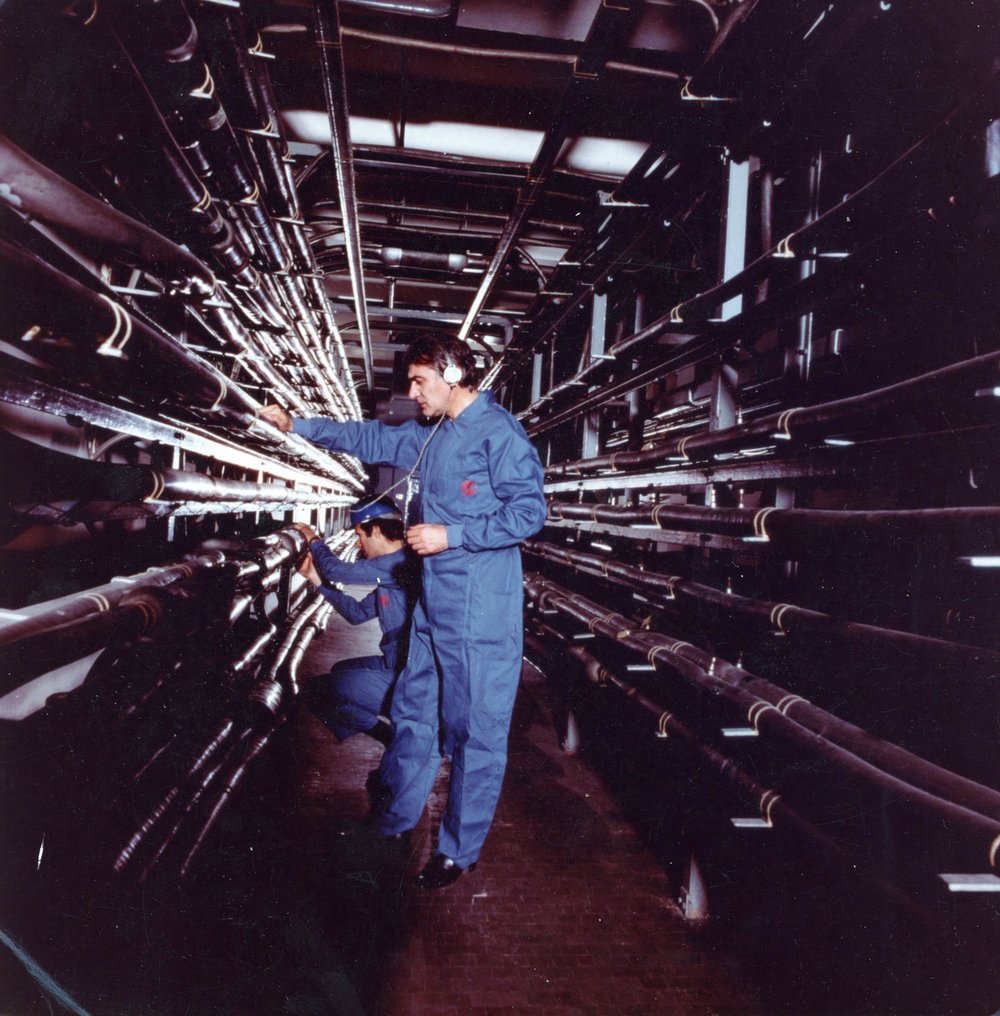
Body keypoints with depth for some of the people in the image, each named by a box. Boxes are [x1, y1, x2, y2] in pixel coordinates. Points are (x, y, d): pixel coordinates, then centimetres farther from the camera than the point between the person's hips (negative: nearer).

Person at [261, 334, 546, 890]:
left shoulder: (498, 432, -13)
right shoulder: (430, 436, 13)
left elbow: (529, 511, -18)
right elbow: (370, 438, 26)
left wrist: (450, 535, -17)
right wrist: (297, 425, 25)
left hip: (480, 612, -9)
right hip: (433, 605, 9)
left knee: (475, 730, 2)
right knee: (413, 714, 20)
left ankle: (461, 850, 16)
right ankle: (396, 820, 38)